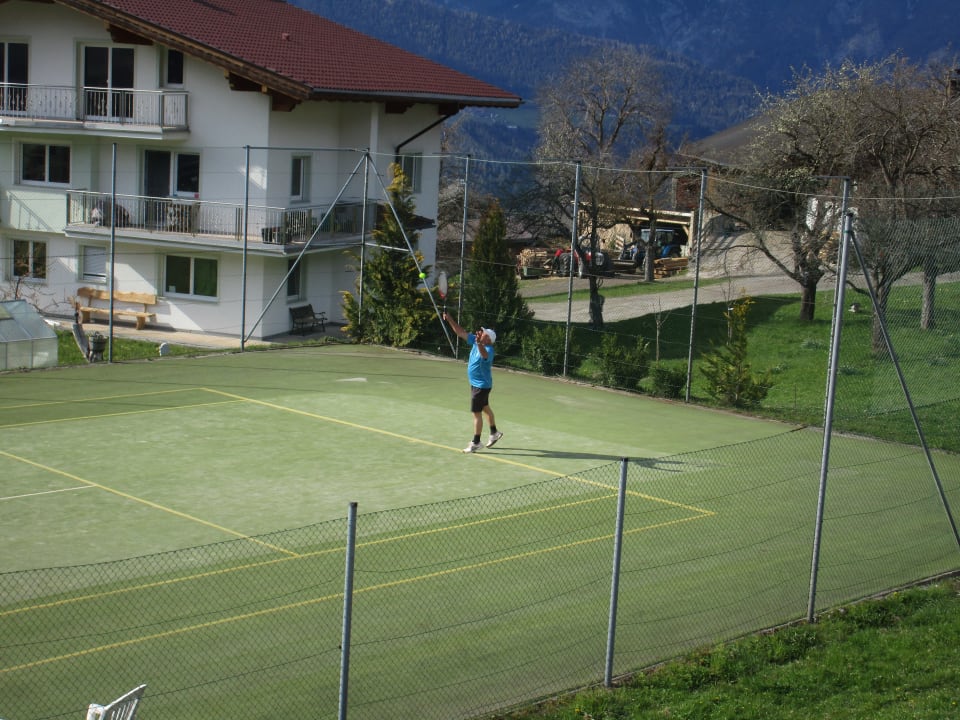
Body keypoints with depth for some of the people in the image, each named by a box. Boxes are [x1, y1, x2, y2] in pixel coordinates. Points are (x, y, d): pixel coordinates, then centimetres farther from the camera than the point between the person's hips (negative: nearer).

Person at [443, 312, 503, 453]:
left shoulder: (488, 350, -28)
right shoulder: (475, 341, -4)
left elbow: (484, 354, -53)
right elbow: (461, 332, 2)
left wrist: (479, 344, -71)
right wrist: (449, 319, -4)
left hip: (481, 386, -10)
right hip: (476, 384, 10)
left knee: (476, 413, -4)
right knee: (485, 408, 24)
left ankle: (476, 443, 5)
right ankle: (494, 433, 41)